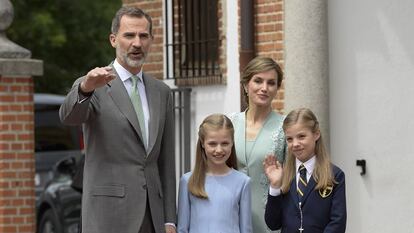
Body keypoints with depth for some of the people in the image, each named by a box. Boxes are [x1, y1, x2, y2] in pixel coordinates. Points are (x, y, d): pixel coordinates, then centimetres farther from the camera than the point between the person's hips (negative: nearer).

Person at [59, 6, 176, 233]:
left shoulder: (161, 92, 15)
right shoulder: (92, 88, -2)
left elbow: (166, 161, 16)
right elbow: (68, 116, -25)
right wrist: (86, 88, -47)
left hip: (151, 214, 6)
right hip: (109, 214, -6)